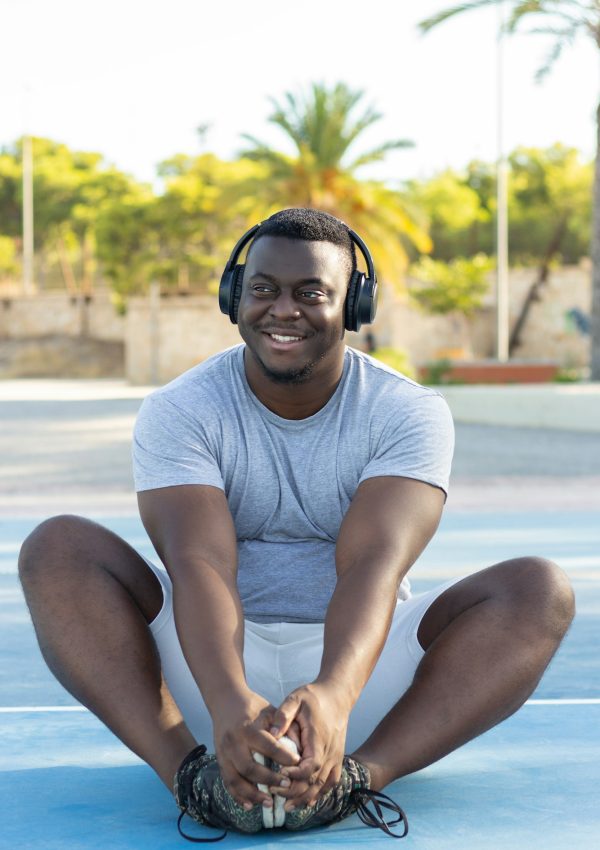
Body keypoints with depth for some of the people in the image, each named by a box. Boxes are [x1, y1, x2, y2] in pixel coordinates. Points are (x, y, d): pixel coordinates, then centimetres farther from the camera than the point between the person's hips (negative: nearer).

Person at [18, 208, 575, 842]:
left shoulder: (409, 412, -7)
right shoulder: (178, 411, -7)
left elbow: (372, 565, -24)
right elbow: (199, 563, -24)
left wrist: (334, 695, -45)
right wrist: (228, 704, -44)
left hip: (356, 656, 0)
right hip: (217, 664, 0)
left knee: (541, 591, -23)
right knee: (56, 550, -22)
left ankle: (358, 773, -41)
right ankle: (189, 769, -38)